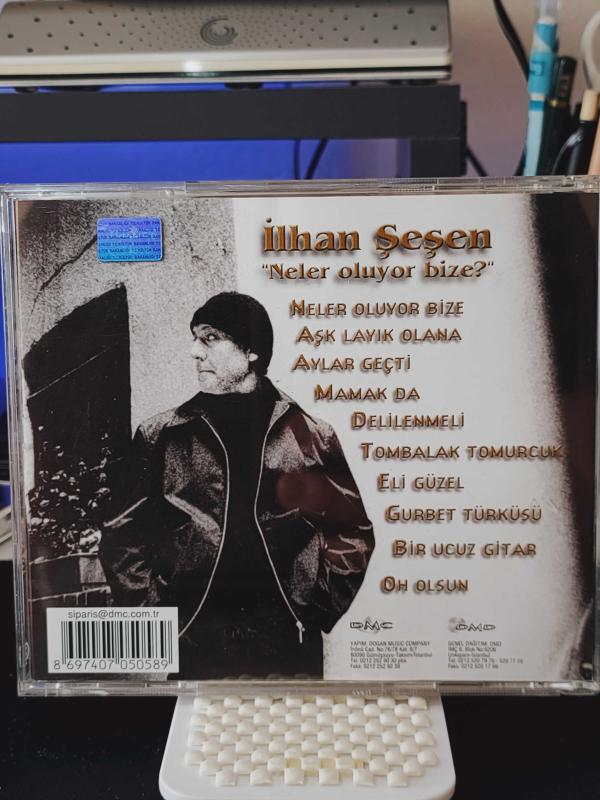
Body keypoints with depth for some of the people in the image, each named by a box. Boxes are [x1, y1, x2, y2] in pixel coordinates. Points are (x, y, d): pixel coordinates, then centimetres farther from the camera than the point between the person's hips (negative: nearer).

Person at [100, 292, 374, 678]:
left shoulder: (311, 435, 1)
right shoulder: (162, 437, 2)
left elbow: (353, 534, 6)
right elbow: (123, 538, 5)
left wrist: (319, 609, -2)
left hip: (291, 644, 0)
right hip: (194, 643, 1)